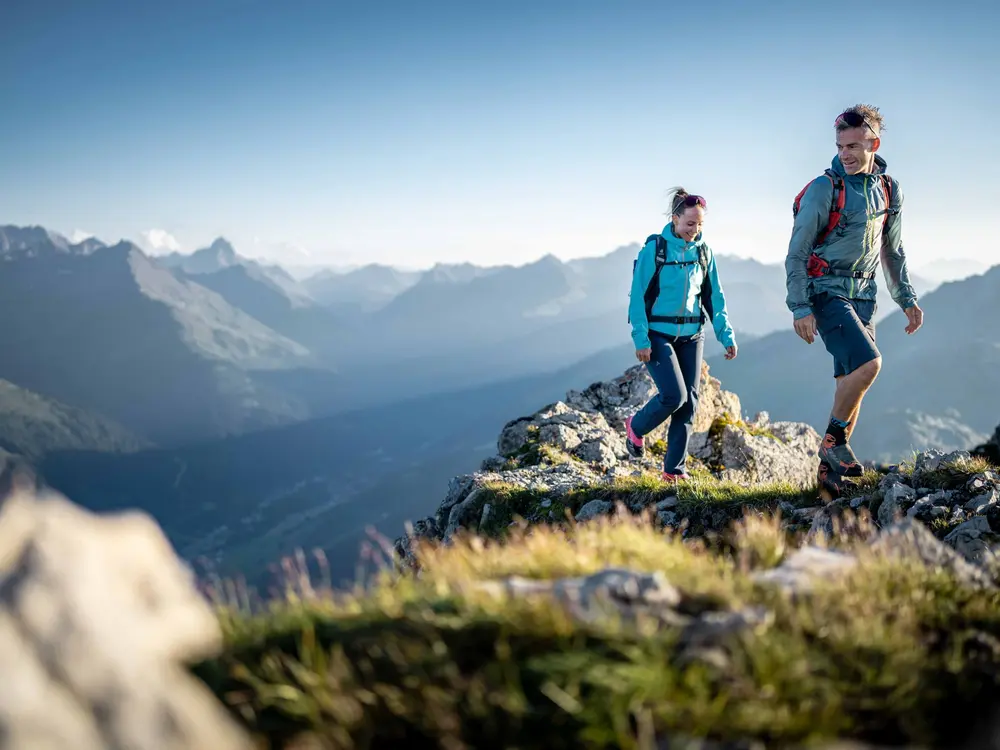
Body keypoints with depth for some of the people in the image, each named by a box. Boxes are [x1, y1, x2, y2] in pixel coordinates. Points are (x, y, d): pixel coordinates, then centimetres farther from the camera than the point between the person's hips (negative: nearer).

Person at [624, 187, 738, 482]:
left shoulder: (703, 252, 5)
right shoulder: (654, 248, -9)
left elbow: (714, 298, 10)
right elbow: (637, 296, -10)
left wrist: (727, 336, 4)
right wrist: (641, 340, -16)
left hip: (691, 336, 5)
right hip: (658, 335, -5)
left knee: (689, 402, 1)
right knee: (673, 395, -16)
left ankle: (675, 468, 11)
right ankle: (636, 426, 14)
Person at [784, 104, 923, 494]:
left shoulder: (890, 190, 7)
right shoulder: (824, 189, -11)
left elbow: (892, 251, 19)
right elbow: (796, 253, -11)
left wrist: (907, 299, 16)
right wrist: (800, 308, -17)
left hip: (862, 295, 6)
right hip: (826, 291, -6)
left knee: (851, 382, 4)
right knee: (868, 363, -24)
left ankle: (830, 468, 14)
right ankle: (833, 441, -7)